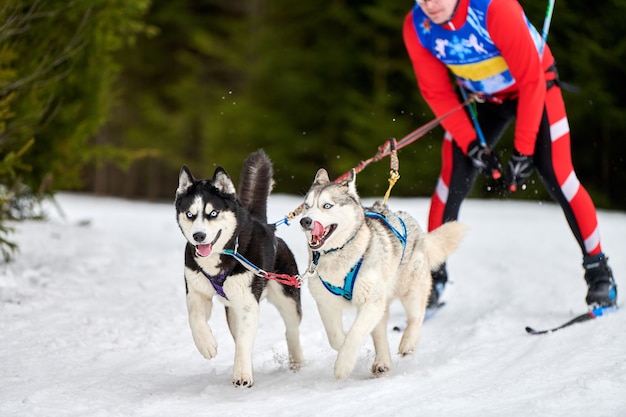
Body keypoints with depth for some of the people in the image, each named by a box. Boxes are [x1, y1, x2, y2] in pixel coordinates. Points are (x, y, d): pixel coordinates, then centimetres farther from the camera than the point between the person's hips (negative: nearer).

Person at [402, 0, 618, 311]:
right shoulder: (416, 27, -22)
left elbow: (531, 81, -29)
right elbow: (437, 93, -11)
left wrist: (523, 150, -27)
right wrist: (471, 144, -19)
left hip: (535, 88, -3)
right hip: (479, 97, 4)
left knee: (556, 178, -12)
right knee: (453, 181, -7)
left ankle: (598, 271, 3)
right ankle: (432, 276, 7)